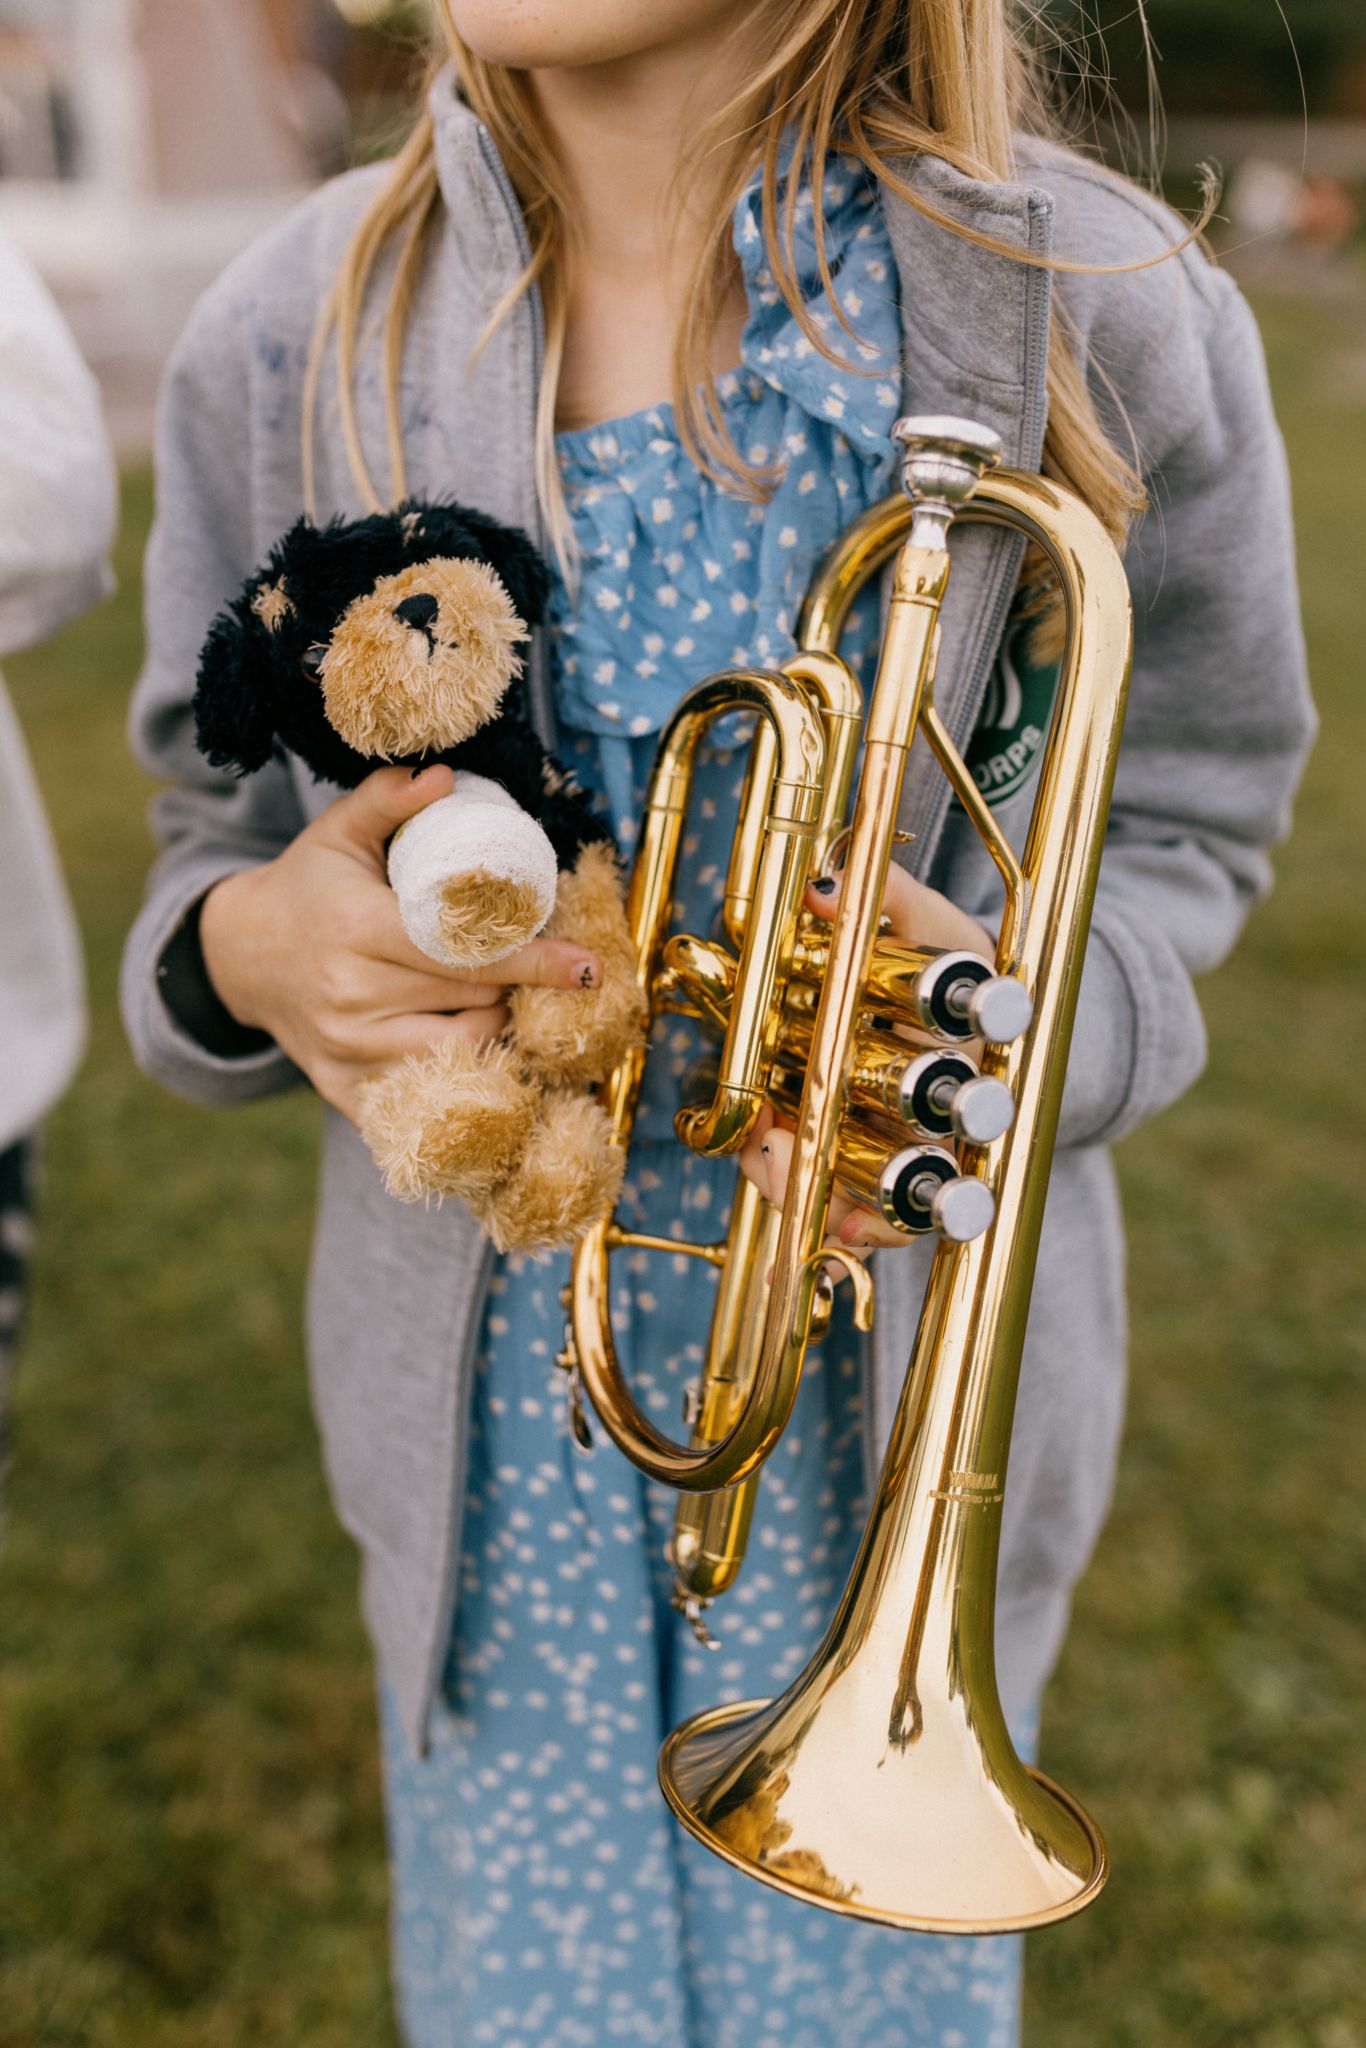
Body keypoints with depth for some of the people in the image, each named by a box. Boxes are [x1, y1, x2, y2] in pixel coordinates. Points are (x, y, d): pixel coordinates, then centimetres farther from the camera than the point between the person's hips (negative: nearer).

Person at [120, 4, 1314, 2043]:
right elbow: (216, 850, 4)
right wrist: (239, 952, -21)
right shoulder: (290, 343, -7)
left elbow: (1176, 833, 0)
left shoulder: (1109, 323, -12)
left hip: (897, 1394, -1)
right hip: (492, 1400, 2)